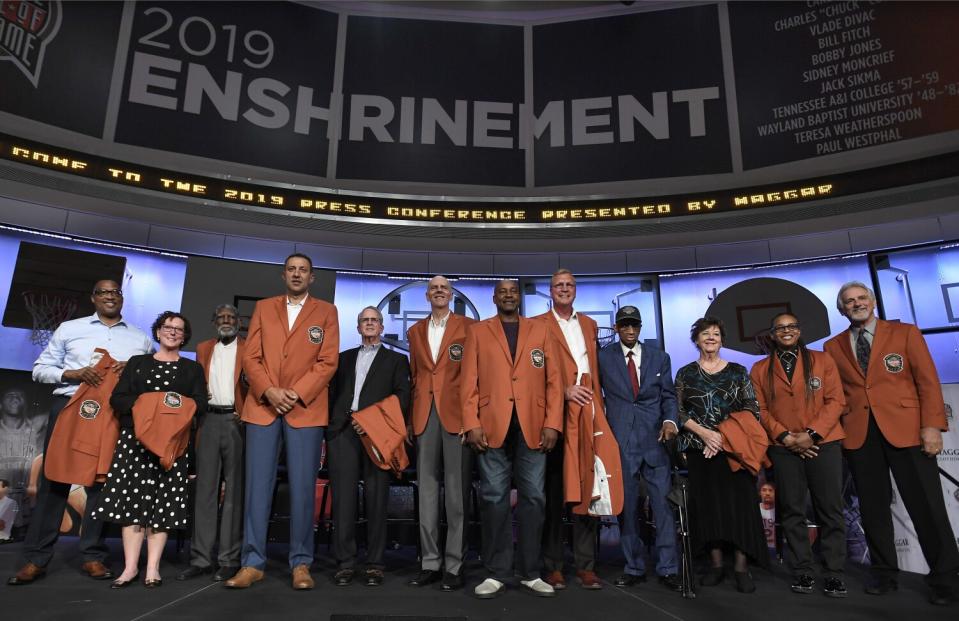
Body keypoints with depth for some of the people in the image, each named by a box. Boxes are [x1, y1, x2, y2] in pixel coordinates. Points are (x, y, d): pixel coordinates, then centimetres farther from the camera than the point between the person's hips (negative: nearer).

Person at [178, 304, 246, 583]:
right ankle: (201, 558, 12)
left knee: (234, 490, 1)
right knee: (204, 489, 4)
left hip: (238, 420, -3)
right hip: (209, 420, 4)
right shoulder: (204, 348, 17)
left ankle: (229, 560, 6)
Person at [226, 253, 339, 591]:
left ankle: (301, 563, 9)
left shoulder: (326, 311, 8)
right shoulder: (263, 307, 14)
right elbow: (250, 357, 6)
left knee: (302, 487, 0)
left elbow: (327, 362, -1)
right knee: (257, 485, 3)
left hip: (306, 408, -2)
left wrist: (297, 394, -12)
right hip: (262, 406, 2)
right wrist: (268, 391, -10)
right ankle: (252, 562, 10)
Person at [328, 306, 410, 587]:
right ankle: (345, 563, 6)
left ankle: (374, 564, 4)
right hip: (343, 430, 2)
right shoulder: (344, 358, 24)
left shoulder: (396, 359, 15)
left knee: (376, 498, -3)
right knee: (343, 497, -1)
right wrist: (331, 423, 0)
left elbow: (403, 396, 3)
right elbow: (333, 392, 17)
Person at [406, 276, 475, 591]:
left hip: (457, 414, -4)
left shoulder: (468, 327, 4)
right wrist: (411, 418, 10)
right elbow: (414, 375, 17)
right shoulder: (415, 331, 17)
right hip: (425, 415, 4)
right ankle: (430, 562, 16)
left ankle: (454, 565, 9)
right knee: (427, 491, 7)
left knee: (457, 491, 0)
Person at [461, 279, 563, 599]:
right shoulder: (477, 331, 11)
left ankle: (530, 573, 17)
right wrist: (471, 424, -6)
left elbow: (553, 379, 8)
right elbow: (469, 381, 4)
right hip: (492, 425, -1)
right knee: (494, 498, 2)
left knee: (533, 497, 4)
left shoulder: (540, 330, 14)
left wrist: (552, 423, -2)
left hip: (532, 426, 1)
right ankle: (497, 573, 13)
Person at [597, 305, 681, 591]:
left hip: (655, 439, 1)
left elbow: (669, 395, 10)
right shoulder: (604, 357, 5)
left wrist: (670, 420, -7)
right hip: (621, 441, -1)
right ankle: (633, 568, 18)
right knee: (627, 507, 6)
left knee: (663, 504, 0)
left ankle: (667, 569, 11)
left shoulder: (660, 358, 11)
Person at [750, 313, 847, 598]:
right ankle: (802, 571, 11)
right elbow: (760, 409, 4)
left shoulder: (822, 360, 7)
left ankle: (833, 573, 9)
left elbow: (835, 400, 0)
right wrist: (786, 436, -9)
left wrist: (812, 433, -11)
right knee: (792, 510, 3)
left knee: (830, 509, 0)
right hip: (783, 448, 1)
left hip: (823, 443, 0)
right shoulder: (760, 369, 8)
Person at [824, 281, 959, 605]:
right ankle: (885, 573, 20)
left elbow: (927, 380, 0)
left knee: (926, 504, 1)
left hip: (906, 428, -2)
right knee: (873, 507, 8)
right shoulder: (833, 346, 11)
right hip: (858, 434, 2)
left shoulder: (905, 332, 6)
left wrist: (932, 425, -8)